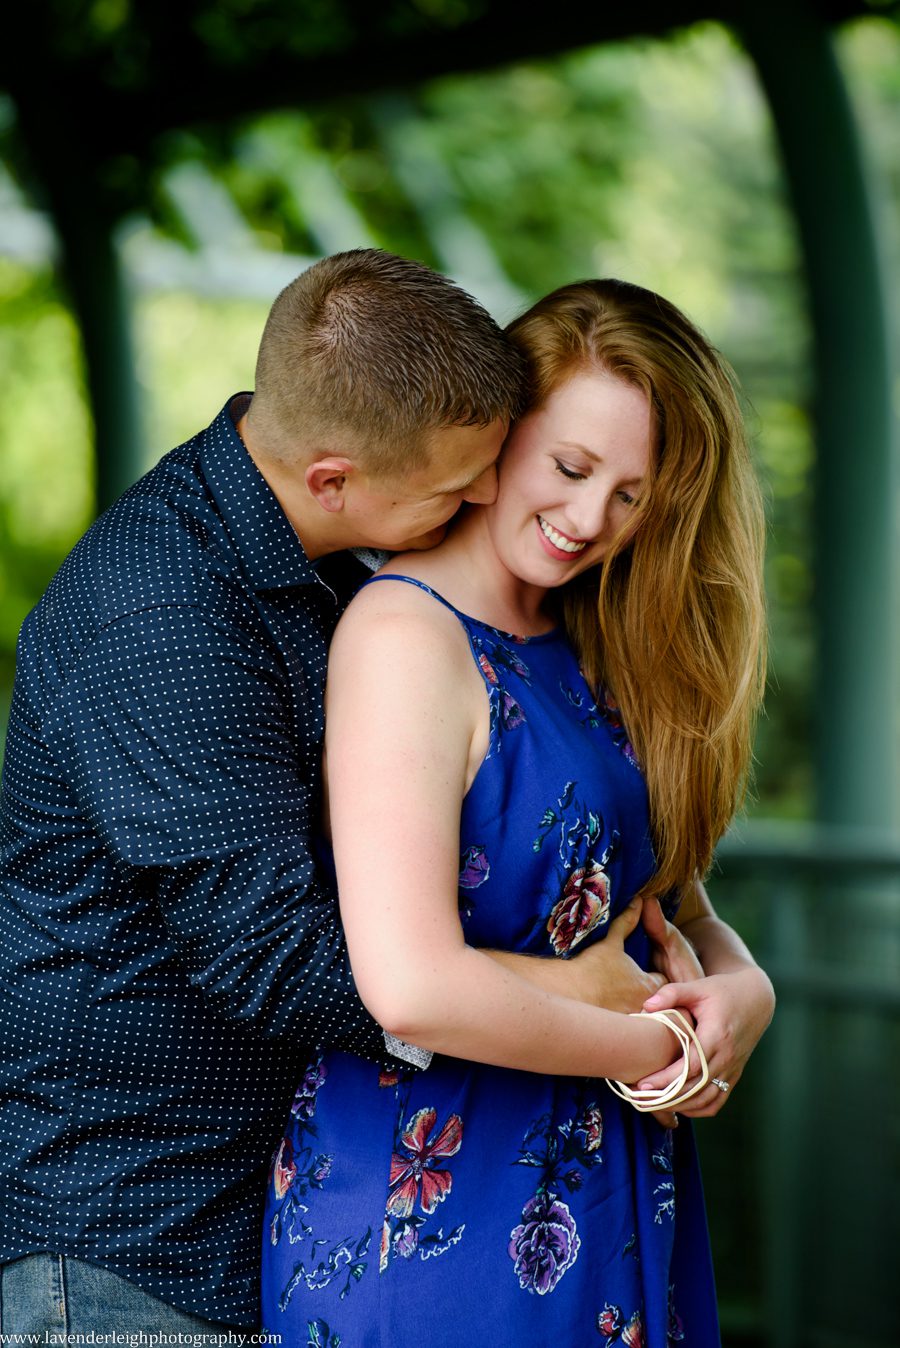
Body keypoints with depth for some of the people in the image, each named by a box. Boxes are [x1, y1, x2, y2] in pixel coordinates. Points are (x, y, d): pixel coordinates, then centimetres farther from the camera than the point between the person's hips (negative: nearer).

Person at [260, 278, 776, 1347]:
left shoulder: (593, 651, 8)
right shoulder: (404, 637, -18)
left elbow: (675, 903, 11)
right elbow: (412, 987, -29)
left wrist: (744, 984, -11)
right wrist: (655, 1048, -16)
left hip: (612, 1201, 8)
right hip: (433, 1213, -8)